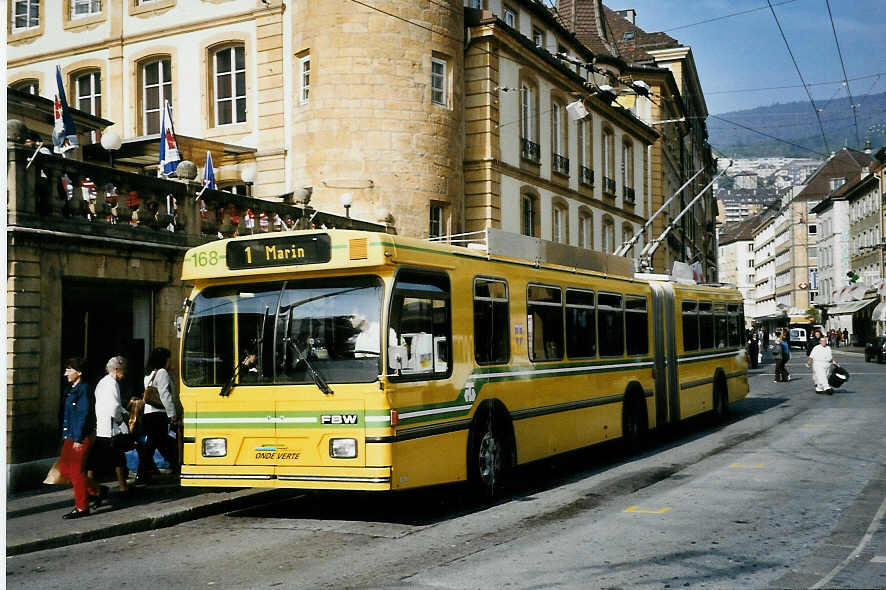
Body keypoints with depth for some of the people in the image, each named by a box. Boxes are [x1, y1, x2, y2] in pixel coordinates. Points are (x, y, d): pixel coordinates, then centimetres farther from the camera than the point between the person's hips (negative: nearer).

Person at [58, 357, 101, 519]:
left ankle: (82, 507, 6)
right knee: (64, 467, 11)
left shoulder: (83, 389, -15)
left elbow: (84, 414, -19)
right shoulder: (71, 389, 14)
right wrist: (66, 436, 17)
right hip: (70, 436, 10)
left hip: (82, 437, -10)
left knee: (76, 470, -4)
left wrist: (78, 439, -20)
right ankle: (96, 491, 22)